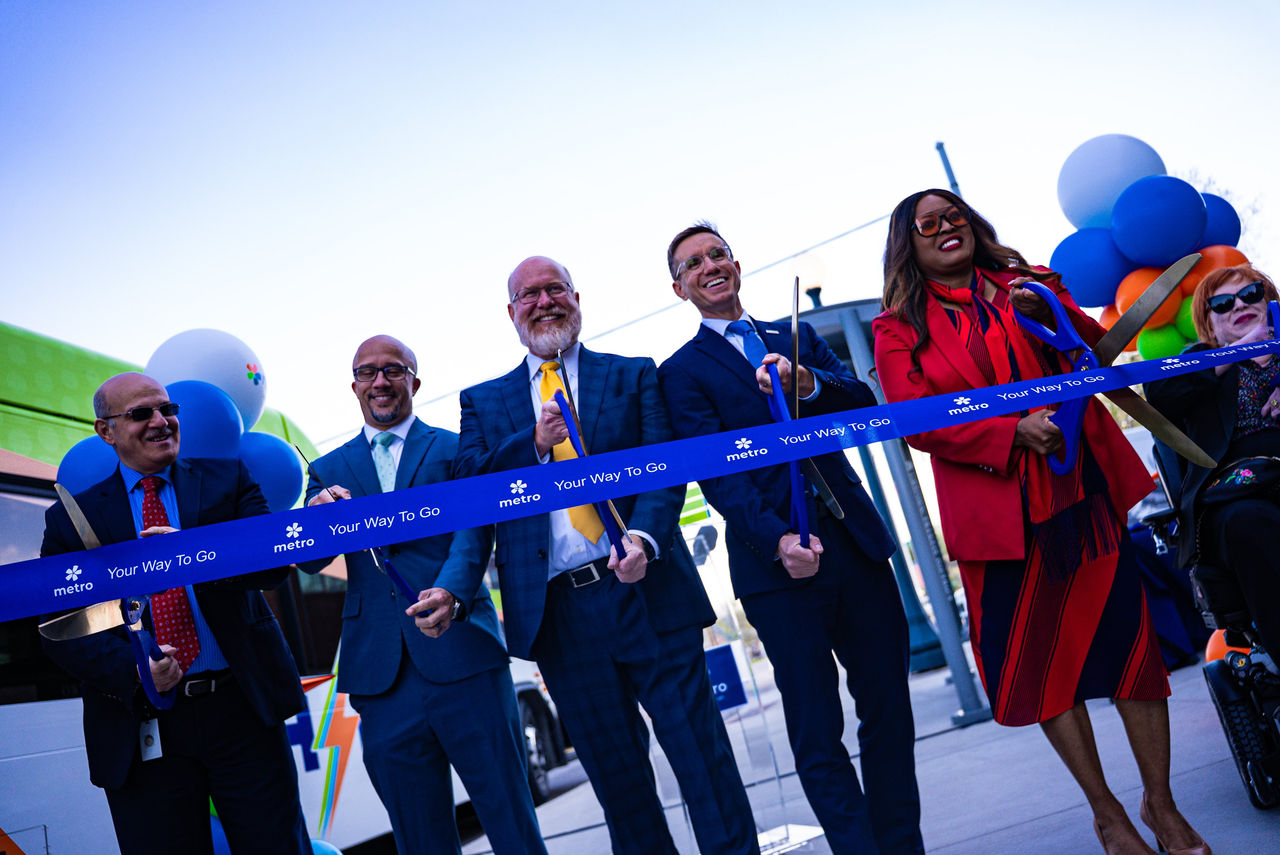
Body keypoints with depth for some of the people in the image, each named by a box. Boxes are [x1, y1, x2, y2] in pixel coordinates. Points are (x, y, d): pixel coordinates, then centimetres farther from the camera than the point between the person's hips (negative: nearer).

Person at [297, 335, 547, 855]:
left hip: (461, 657, -3)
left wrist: (451, 592, -28)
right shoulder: (329, 471, 16)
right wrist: (316, 514, -18)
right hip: (380, 671, 3)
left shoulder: (454, 449, 7)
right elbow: (307, 560, 5)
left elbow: (473, 533, -7)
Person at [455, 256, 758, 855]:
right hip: (558, 613, 2)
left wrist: (644, 537, -21)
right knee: (616, 776, 11)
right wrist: (534, 444, -12)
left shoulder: (633, 376, 9)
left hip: (646, 592, -1)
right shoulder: (483, 402, 14)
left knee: (701, 754, 0)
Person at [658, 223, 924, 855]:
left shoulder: (798, 338, 17)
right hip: (778, 562, -4)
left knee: (889, 707, 10)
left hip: (856, 543, 4)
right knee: (817, 737, -1)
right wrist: (777, 540, -21)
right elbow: (716, 472, -8)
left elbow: (863, 403, 3)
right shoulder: (682, 372, 4)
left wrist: (808, 382, -17)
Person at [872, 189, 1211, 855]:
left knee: (1130, 636, 3)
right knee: (1039, 661, 6)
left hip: (1089, 489, 2)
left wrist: (1049, 312, -10)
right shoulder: (898, 328, 4)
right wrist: (1012, 432, -19)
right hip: (1001, 510, -2)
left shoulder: (1028, 283, 13)